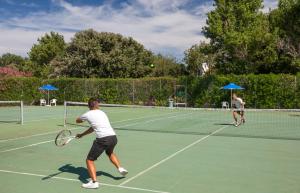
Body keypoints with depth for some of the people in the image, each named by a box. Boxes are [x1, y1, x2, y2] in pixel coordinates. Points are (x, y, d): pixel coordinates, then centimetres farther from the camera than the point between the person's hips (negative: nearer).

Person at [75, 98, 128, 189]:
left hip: (103, 139, -6)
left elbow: (77, 121, 26)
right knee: (110, 152, 38)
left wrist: (84, 119, 46)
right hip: (113, 137, 6)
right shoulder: (102, 113, 21)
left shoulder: (88, 114, 4)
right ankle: (120, 168, 29)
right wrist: (82, 135, 37)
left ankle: (94, 182, -7)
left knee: (89, 160, 6)